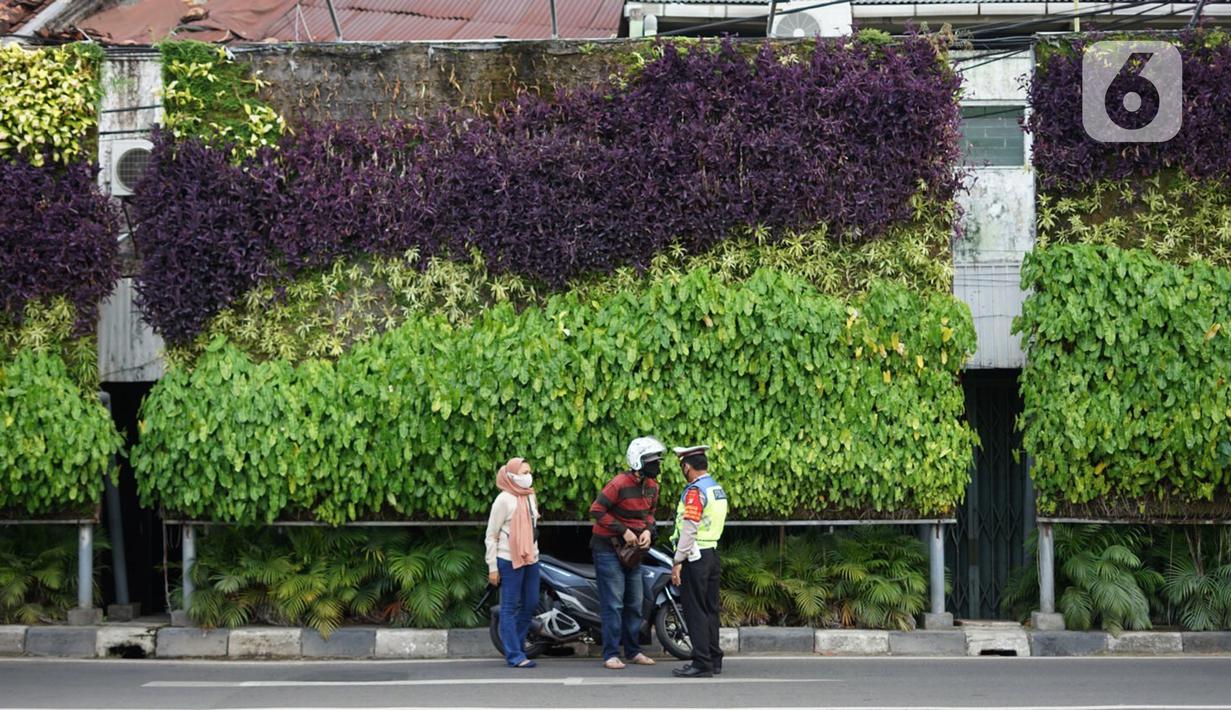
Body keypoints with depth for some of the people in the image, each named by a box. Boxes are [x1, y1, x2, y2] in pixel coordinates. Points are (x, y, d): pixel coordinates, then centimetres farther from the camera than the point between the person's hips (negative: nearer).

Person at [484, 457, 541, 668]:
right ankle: (515, 656, -4)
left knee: (530, 604, 10)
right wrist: (492, 567, -10)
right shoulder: (504, 500, -9)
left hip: (530, 559, 8)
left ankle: (516, 642, 26)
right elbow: (491, 536, -7)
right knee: (510, 607, -3)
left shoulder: (530, 496, 12)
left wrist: (535, 554, 15)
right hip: (510, 561, -7)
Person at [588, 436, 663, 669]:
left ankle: (633, 651, 21)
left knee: (635, 602, 11)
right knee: (613, 604, -8)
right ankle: (611, 654, -6)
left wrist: (647, 530, -3)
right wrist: (623, 531, -19)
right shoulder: (620, 484, -20)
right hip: (608, 547, -8)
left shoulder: (652, 486, 4)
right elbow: (596, 510, -18)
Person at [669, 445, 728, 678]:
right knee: (710, 609, 13)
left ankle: (702, 663, -7)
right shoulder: (718, 489, 14)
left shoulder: (695, 491, -14)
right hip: (713, 554, 9)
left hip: (695, 556, -9)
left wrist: (678, 562, -17)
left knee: (695, 611, -6)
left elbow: (689, 529, -20)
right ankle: (714, 660, 17)